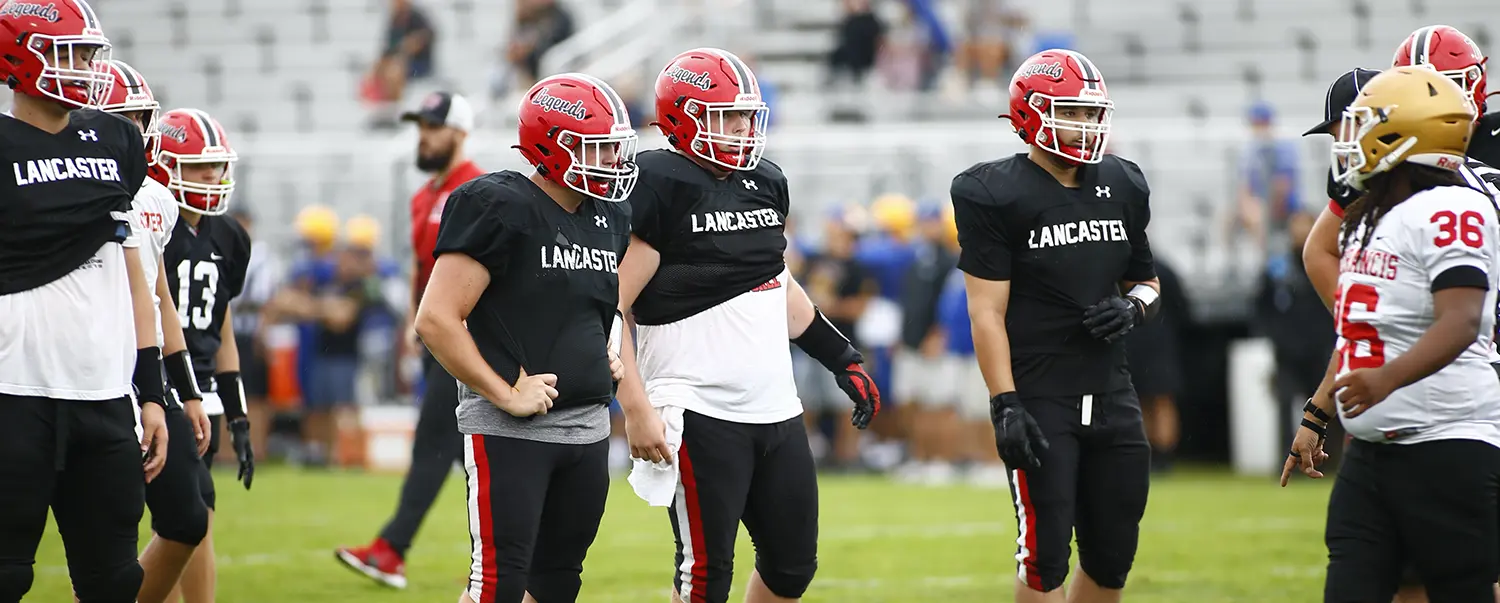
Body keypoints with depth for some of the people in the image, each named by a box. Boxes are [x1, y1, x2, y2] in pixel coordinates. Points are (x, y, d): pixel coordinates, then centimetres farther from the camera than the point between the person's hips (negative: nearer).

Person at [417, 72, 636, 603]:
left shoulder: (608, 220, 11)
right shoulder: (499, 209, -14)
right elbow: (436, 321, -17)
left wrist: (608, 359, 10)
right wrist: (506, 395, -18)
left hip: (587, 431, 8)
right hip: (509, 433, -8)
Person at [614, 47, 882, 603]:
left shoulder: (766, 183, 12)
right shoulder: (657, 188, -11)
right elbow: (610, 307, -14)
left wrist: (842, 359, 24)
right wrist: (636, 409, -20)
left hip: (777, 409, 8)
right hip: (700, 412, -7)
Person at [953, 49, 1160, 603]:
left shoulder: (1122, 188, 10)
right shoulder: (997, 197, -9)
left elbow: (1146, 282, 21)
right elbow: (987, 312, -11)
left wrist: (1133, 307, -3)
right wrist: (1005, 407, -18)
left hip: (1110, 395, 6)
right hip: (1039, 400, -6)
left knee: (1112, 556, 8)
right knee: (1046, 554, -6)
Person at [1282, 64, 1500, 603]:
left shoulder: (1451, 212, -14)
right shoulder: (1367, 220, 16)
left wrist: (1389, 377, -39)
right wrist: (1314, 420, 24)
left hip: (1445, 445, -9)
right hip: (1372, 452, 9)